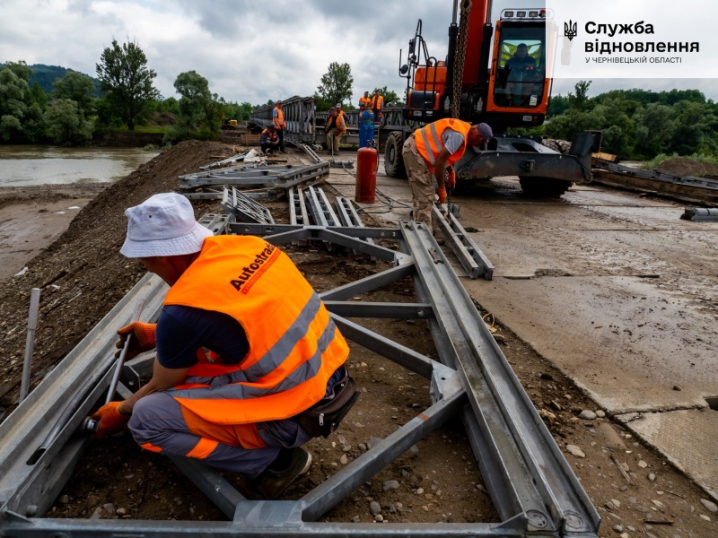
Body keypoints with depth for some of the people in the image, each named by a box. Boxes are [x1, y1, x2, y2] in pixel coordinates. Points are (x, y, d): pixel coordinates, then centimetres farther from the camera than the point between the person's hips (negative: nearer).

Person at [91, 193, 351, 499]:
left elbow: (161, 389, 1)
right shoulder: (244, 244, 0)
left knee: (146, 419, -5)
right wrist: (156, 336, 24)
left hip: (297, 415, -8)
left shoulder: (183, 310, -19)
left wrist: (120, 412, 21)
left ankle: (272, 461, 2)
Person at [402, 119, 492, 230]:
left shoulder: (462, 127, 11)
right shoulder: (459, 135, -20)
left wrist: (451, 172, 17)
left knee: (421, 196, 15)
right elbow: (439, 162, -22)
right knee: (424, 198, -10)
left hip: (415, 148, 11)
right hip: (416, 151, -11)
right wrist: (442, 189, -13)